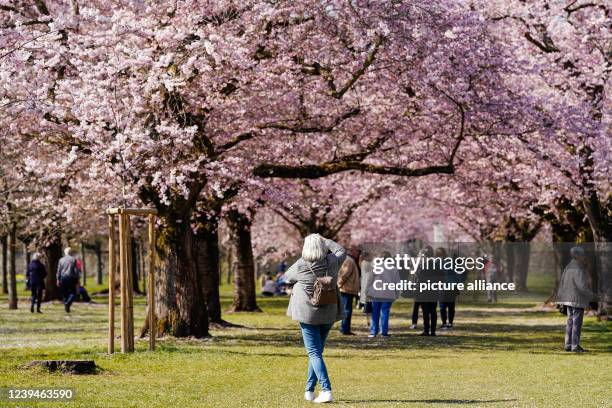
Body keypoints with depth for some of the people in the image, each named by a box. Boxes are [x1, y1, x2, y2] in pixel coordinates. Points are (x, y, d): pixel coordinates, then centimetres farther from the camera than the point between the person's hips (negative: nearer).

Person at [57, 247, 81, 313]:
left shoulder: (61, 260, 7)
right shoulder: (73, 259, -1)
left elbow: (59, 270, 6)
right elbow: (76, 270, -3)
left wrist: (58, 280, 10)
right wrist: (77, 280, 2)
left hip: (63, 278, 3)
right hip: (71, 278, -3)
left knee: (65, 293, 12)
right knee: (73, 293, 1)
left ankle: (66, 305, 10)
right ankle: (68, 303, -24)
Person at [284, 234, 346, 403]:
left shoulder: (300, 266, -13)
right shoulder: (332, 262, -7)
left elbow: (287, 278, 6)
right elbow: (341, 251, 14)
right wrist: (324, 241, 17)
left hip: (307, 314, -4)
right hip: (328, 314, 4)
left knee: (314, 353, -3)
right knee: (317, 351, 17)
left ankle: (326, 390, -17)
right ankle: (309, 390, 21)